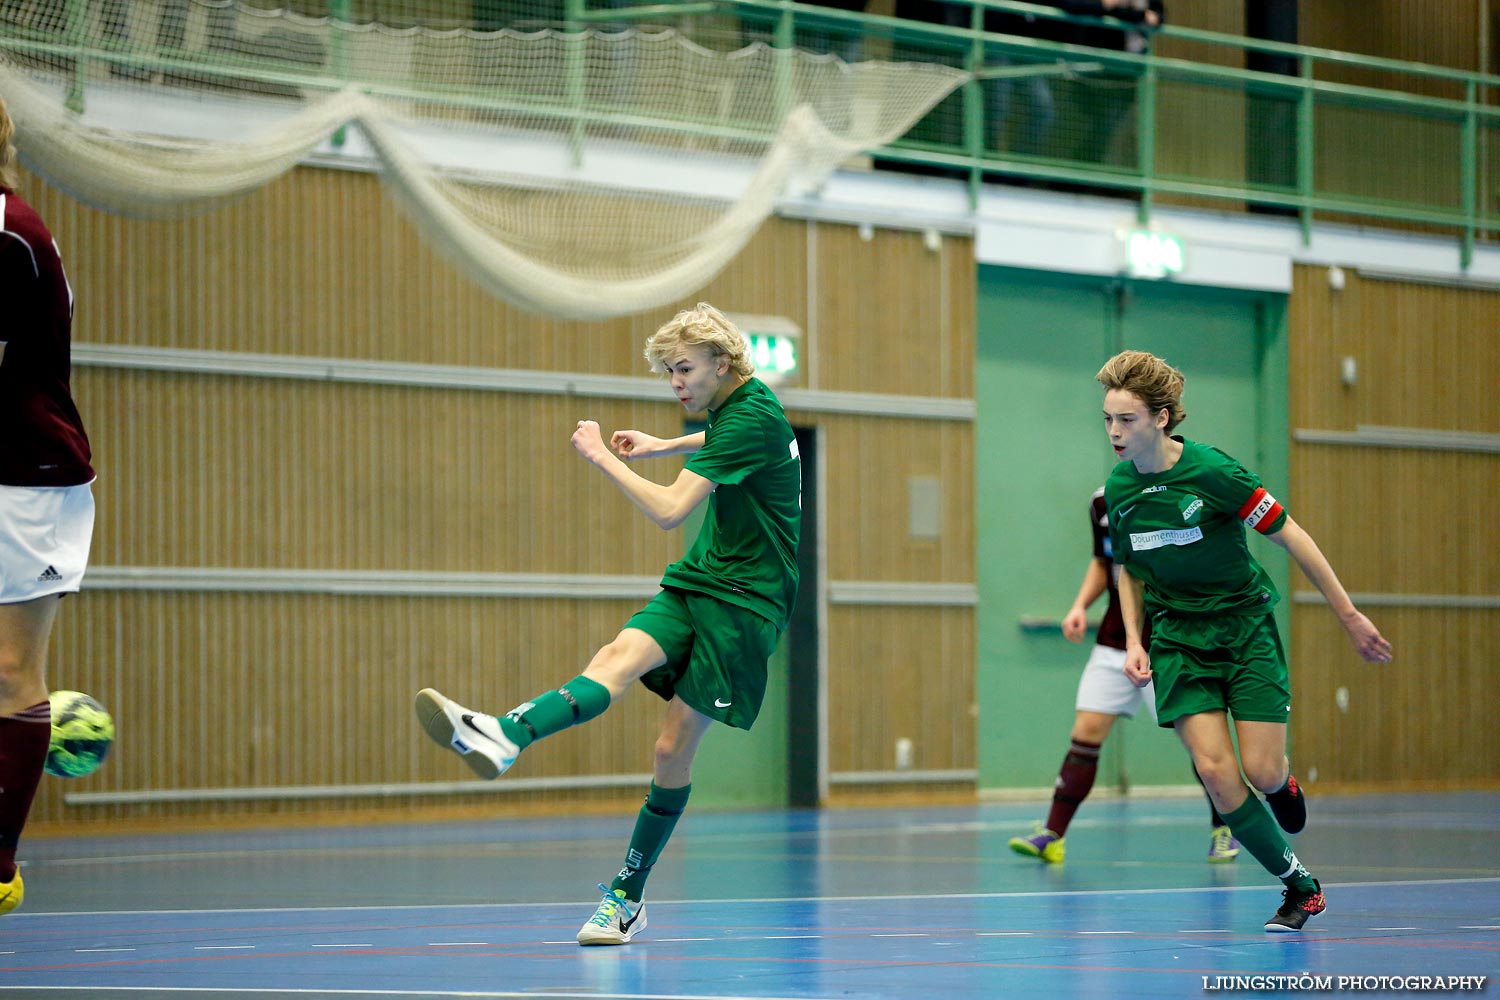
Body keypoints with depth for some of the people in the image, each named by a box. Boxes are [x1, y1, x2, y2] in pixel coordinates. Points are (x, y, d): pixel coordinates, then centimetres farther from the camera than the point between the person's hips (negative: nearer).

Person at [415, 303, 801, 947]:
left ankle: (627, 897, -7)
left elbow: (669, 511, -21)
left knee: (675, 749, -8)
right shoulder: (730, 406, 12)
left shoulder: (750, 417, -16)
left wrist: (602, 457, -13)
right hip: (695, 581, 8)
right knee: (618, 659, -21)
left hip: (745, 598, -8)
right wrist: (663, 447, 30)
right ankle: (504, 736, -43)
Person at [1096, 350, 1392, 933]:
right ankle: (1299, 886, 1)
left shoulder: (1210, 470, -18)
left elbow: (1290, 536, -11)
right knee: (1215, 770, -14)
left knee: (1261, 772, -11)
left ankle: (1285, 783, 29)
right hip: (1178, 638, 3)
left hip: (1246, 625, -3)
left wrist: (1348, 615, -10)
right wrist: (1134, 642, 2)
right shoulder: (1118, 489, -2)